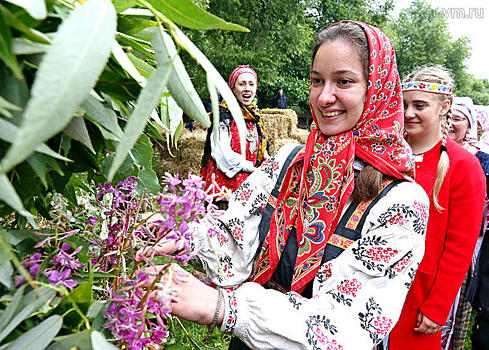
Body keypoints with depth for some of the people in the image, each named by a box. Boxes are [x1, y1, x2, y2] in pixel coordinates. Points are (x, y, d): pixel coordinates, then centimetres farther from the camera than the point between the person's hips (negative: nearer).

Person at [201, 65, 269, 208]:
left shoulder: (255, 115, 14)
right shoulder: (223, 114, -8)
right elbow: (223, 154, -17)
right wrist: (252, 168, -11)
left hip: (249, 182, 6)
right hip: (226, 184, -6)